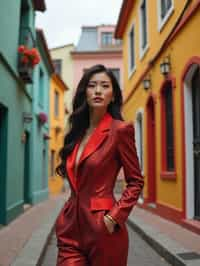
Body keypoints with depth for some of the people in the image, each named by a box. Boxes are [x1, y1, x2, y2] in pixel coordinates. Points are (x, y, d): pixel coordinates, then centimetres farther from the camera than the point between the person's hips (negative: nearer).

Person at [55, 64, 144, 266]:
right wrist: (68, 215, 10)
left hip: (102, 228, -5)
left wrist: (114, 217, -15)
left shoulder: (120, 129, -9)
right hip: (70, 227, 5)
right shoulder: (77, 132, 9)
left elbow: (136, 182, -6)